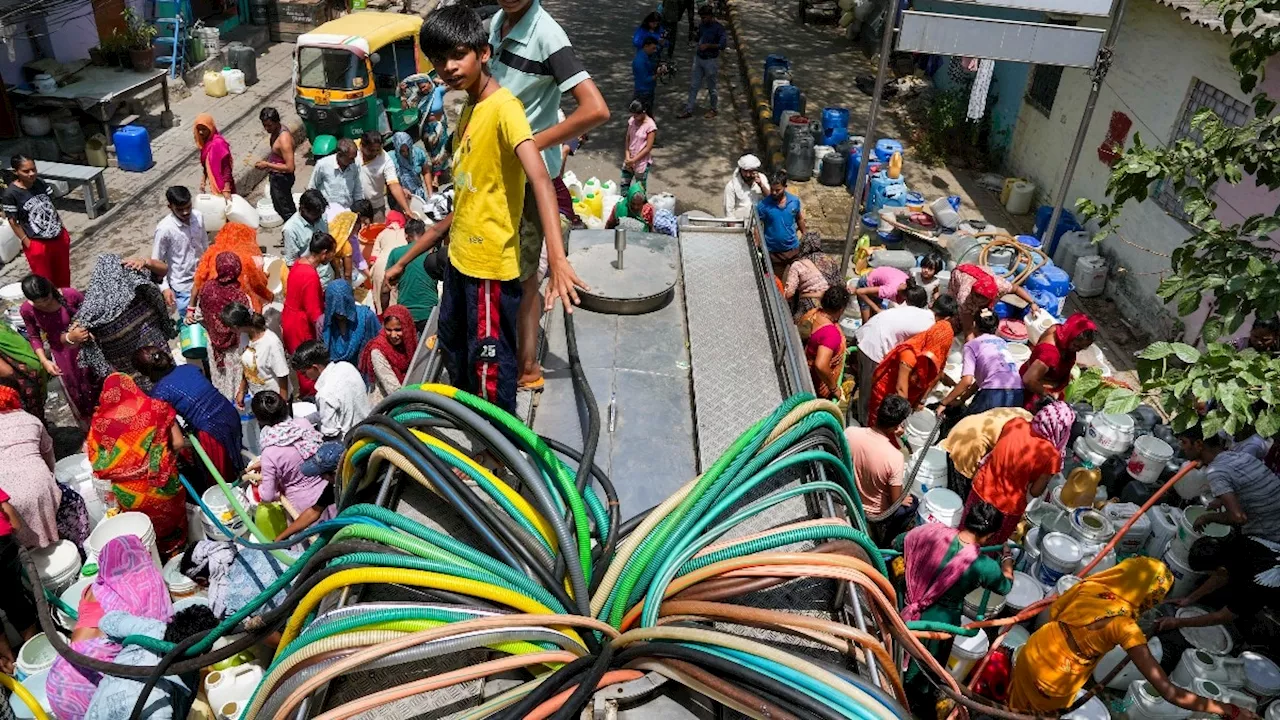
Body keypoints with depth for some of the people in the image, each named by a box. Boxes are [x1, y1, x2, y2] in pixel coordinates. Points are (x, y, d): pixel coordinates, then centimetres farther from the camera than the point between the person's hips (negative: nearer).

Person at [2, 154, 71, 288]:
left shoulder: (41, 183, -3)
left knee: (63, 275, 21)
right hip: (37, 244, -5)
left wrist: (63, 229, 8)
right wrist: (28, 244, -11)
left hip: (59, 237, 5)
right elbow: (13, 222, -12)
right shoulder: (10, 194, -18)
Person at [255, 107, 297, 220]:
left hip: (282, 179, -10)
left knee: (286, 211, 4)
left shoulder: (284, 139, -29)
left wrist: (267, 165, -24)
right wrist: (267, 163, 5)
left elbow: (290, 167, -30)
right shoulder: (276, 131, 0)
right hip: (276, 177, 10)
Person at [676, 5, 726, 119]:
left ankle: (714, 109, 27)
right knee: (693, 85, 9)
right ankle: (689, 110, 16)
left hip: (711, 61, -6)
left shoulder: (718, 28, -18)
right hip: (698, 58, 6)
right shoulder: (702, 25, 1)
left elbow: (723, 44, -23)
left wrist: (708, 45, -25)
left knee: (711, 87, 8)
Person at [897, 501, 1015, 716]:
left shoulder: (933, 531, -21)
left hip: (907, 607, 4)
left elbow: (897, 544, -2)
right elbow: (1006, 585, -4)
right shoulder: (984, 566, -29)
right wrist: (1007, 557, 14)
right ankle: (920, 704, 53)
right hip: (936, 622, -4)